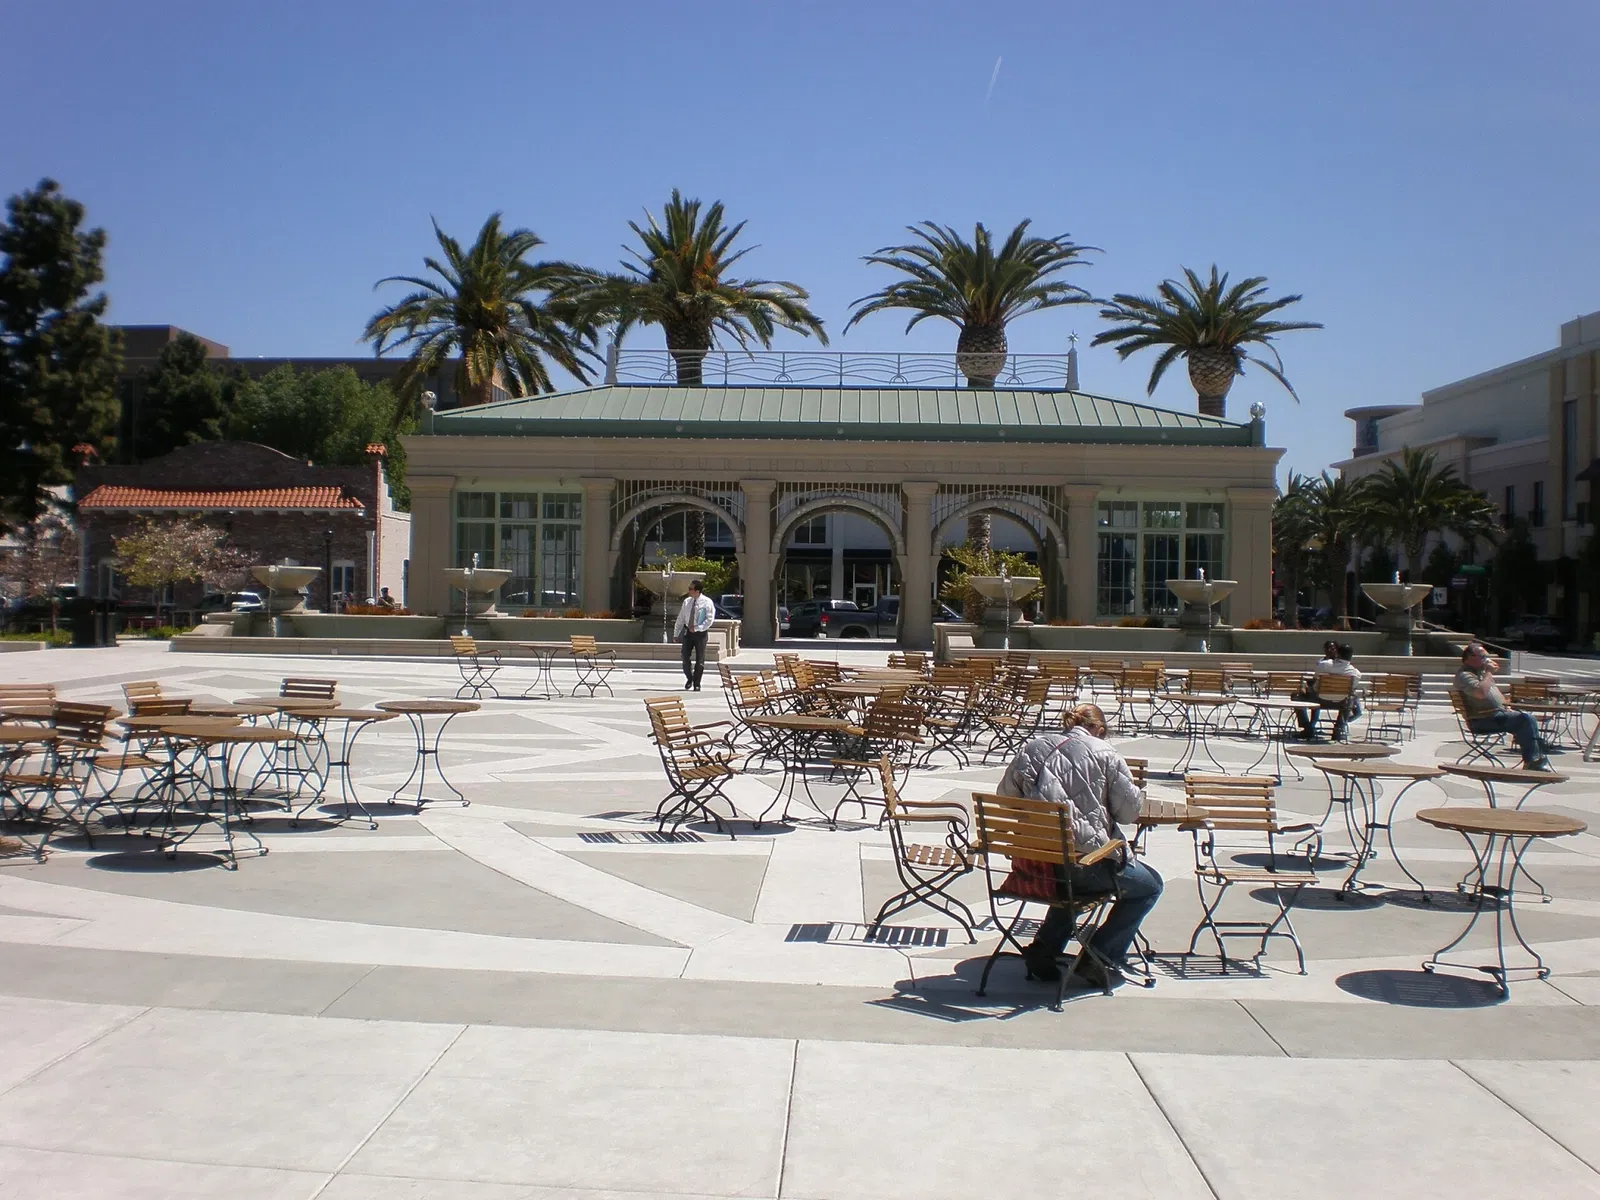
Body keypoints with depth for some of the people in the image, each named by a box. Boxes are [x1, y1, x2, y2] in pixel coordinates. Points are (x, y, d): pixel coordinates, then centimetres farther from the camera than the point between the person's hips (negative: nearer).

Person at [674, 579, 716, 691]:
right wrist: (676, 633, 7)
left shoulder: (707, 602, -9)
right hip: (688, 632, 3)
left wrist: (697, 628, -18)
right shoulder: (687, 601, 4)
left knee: (700, 659, 1)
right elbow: (681, 618, 9)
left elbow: (709, 620, -13)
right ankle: (689, 679, 22)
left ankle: (697, 684, 13)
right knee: (685, 657, -1)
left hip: (700, 633, -3)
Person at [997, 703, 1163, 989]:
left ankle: (1043, 948, 22)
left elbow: (1005, 796, 12)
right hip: (1086, 863, -5)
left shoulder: (1031, 747, 7)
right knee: (1149, 886, 19)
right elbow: (1129, 812, -3)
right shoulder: (1105, 754, -5)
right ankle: (1099, 959, 9)